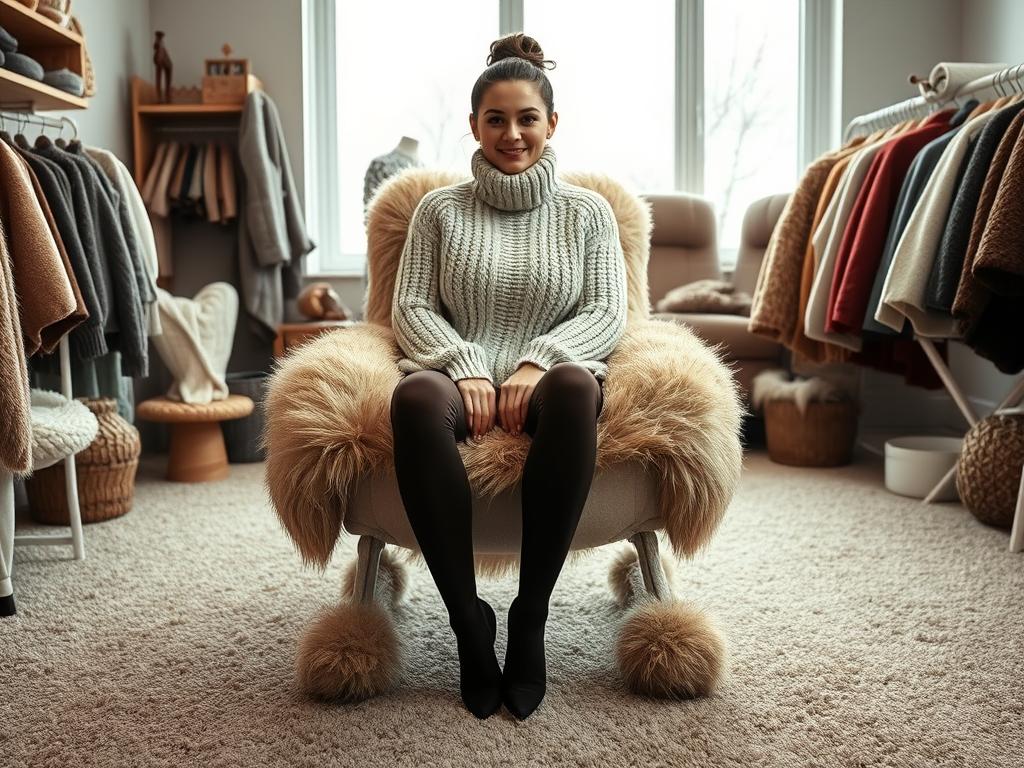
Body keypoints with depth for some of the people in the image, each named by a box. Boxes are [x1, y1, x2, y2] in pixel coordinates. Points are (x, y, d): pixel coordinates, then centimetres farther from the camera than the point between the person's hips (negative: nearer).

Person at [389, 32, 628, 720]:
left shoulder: (588, 211, 15)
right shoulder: (440, 208, 16)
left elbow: (608, 314, 6)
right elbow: (411, 308, 8)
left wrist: (537, 359, -13)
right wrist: (466, 365, -11)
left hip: (547, 381, 0)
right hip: (462, 378, 0)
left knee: (576, 383, -38)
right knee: (415, 395, -37)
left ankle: (531, 615, -28)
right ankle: (467, 618, -27)